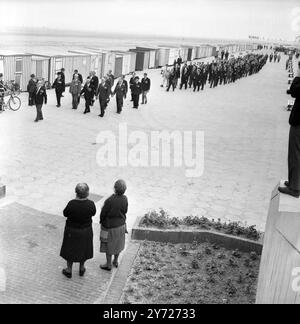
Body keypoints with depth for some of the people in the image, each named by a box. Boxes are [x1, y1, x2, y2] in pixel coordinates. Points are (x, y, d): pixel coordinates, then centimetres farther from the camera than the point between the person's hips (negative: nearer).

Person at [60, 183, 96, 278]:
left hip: (72, 230, -2)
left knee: (70, 249, 21)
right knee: (83, 248, 25)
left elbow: (65, 214, -10)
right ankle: (81, 269, 43)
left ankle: (69, 271, 37)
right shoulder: (90, 204, -25)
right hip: (86, 230, 2)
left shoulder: (71, 204, -29)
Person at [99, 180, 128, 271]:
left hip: (110, 226, -5)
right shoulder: (125, 199, -16)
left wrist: (101, 221, 2)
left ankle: (108, 265, 30)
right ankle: (116, 261, 43)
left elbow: (103, 213, -18)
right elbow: (125, 211, -1)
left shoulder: (110, 201, -32)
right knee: (117, 243, 24)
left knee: (108, 246, 14)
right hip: (121, 225, 5)